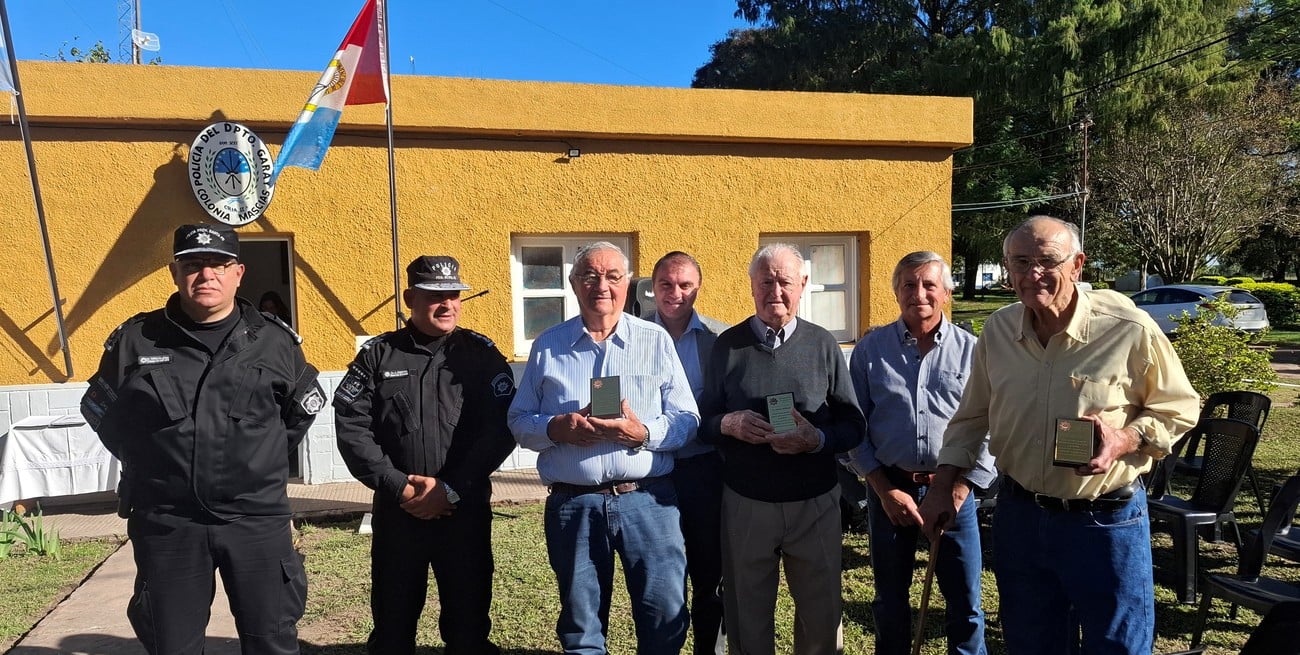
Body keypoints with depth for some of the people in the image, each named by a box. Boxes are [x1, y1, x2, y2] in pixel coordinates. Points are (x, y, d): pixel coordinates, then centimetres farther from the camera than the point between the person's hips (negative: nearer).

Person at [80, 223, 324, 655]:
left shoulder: (275, 341, -1)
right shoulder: (134, 340, -1)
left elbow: (305, 406, 15)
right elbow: (100, 411, 15)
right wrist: (151, 465, 10)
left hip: (257, 519, 0)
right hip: (165, 523, 1)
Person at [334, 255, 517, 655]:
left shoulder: (481, 354, 0)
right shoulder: (377, 355, 3)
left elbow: (501, 427, -8)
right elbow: (351, 426, -4)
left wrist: (451, 489, -14)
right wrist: (397, 485, -13)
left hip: (466, 512, -1)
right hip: (396, 512, 1)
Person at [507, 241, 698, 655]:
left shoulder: (656, 341, 5)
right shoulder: (548, 346, 7)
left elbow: (687, 419, 2)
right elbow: (519, 421, 8)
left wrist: (644, 433, -17)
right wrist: (556, 428, -13)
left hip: (648, 500, -1)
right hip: (572, 504, 1)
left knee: (666, 617, 5)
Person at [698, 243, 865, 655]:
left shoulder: (823, 345, 2)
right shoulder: (728, 345, 2)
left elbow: (853, 425, 2)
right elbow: (703, 421, 5)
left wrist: (817, 440, -18)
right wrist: (728, 424, -17)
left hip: (815, 504, 0)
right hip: (745, 504, 0)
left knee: (822, 613, 11)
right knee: (747, 616, 15)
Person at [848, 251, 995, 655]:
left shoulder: (971, 350, 0)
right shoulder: (870, 349, 0)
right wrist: (885, 490, -6)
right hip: (888, 486, 1)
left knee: (965, 602, 8)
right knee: (890, 598, 15)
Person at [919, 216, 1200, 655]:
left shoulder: (1130, 330, -15)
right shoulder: (997, 330, -3)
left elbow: (1179, 408, -3)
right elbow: (972, 416, 8)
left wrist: (1127, 440, -21)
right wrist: (945, 483, 2)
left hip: (1106, 520, -3)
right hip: (1020, 515, 4)